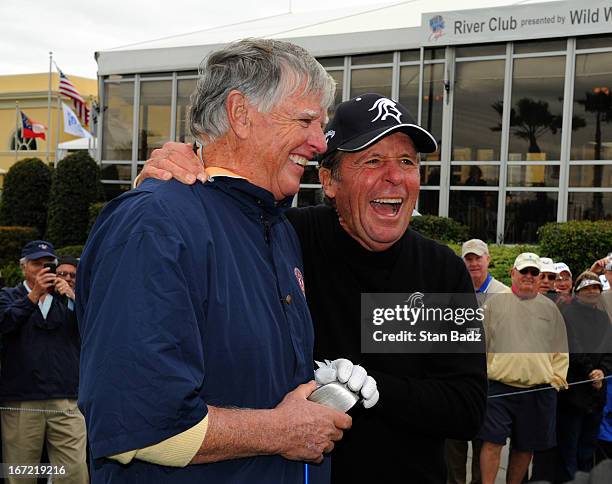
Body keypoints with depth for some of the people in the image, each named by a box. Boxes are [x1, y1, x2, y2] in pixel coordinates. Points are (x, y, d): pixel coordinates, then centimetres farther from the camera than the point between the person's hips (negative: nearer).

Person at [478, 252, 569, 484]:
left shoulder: (549, 308, 11)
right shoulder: (495, 302, 5)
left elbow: (561, 349, 15)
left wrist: (558, 377, 5)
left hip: (539, 390, 2)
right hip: (499, 388, -2)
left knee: (525, 447, 10)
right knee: (492, 442, -8)